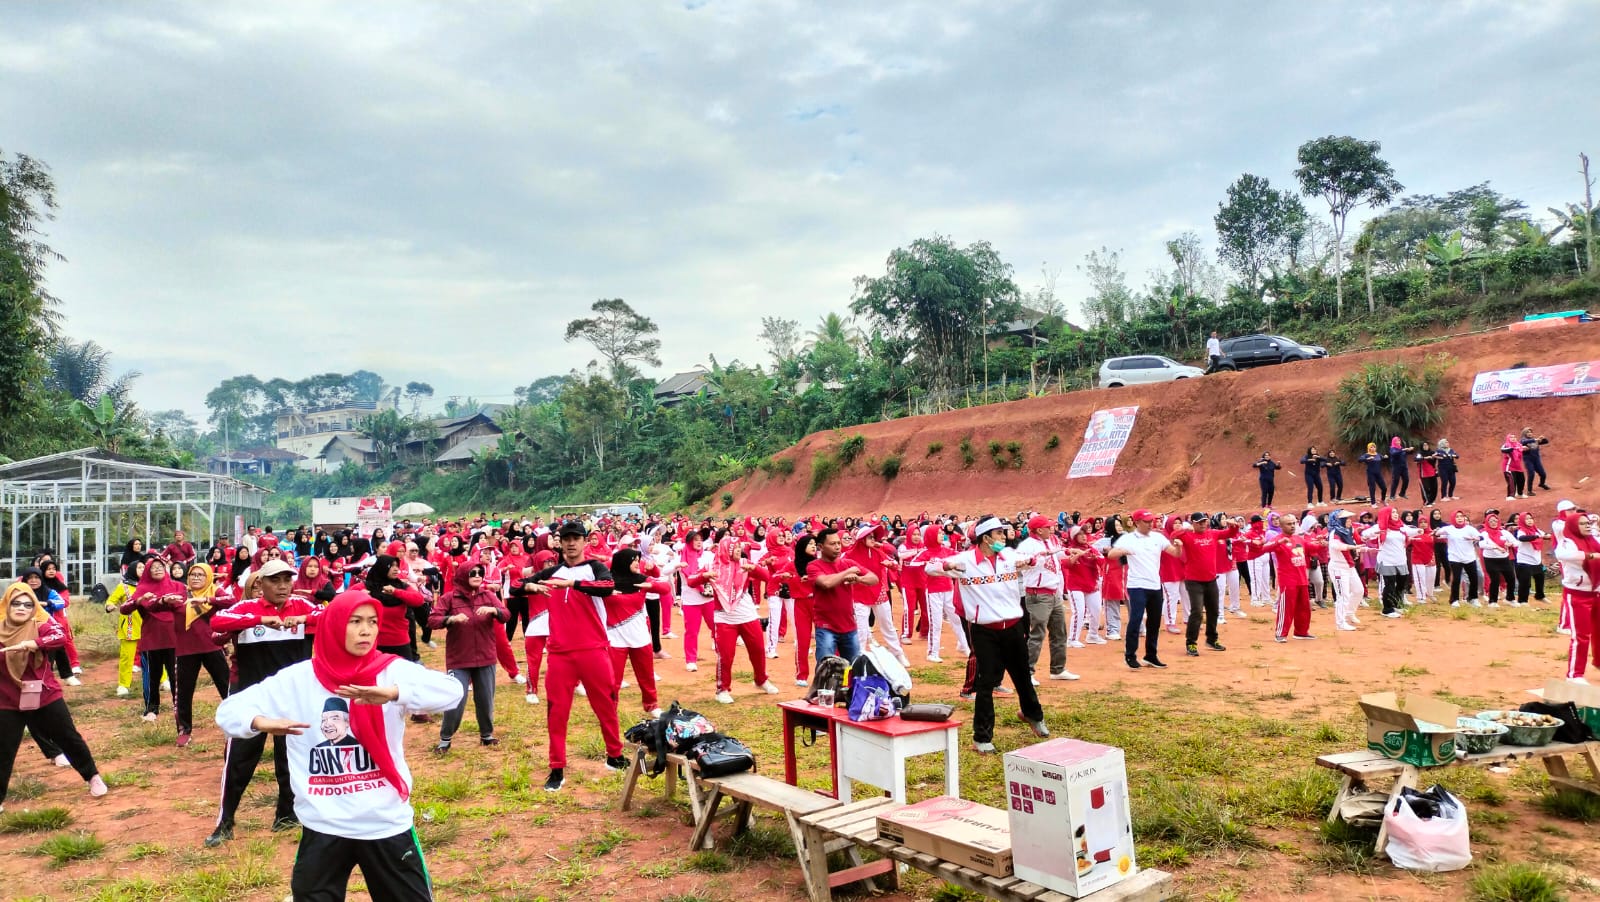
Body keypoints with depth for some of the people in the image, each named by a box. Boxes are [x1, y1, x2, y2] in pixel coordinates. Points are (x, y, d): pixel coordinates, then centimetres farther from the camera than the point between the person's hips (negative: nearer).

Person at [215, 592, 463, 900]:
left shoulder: (392, 671, -8)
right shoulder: (297, 679, -2)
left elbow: (451, 690, -24)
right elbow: (229, 710, -1)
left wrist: (392, 693, -42)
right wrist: (263, 722, -24)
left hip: (388, 824, 0)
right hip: (323, 829, 1)